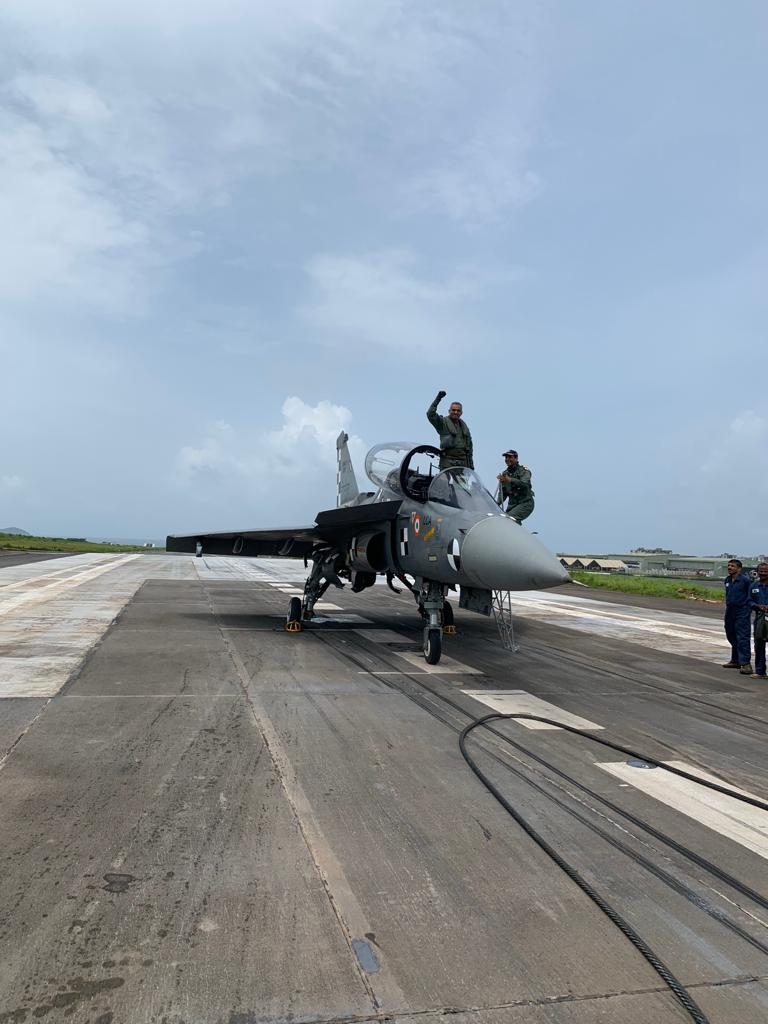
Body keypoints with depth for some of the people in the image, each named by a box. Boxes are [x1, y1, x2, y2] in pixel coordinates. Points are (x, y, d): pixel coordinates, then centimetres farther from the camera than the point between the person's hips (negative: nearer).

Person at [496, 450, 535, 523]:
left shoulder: (524, 470, -3)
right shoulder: (504, 473, 13)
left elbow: (525, 484, -24)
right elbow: (502, 492, 13)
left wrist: (510, 480, -37)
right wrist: (497, 504, -5)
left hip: (525, 503, -6)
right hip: (512, 504, 6)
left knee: (510, 518, -27)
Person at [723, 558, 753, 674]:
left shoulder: (745, 580, -12)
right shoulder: (727, 580, 10)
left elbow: (752, 595, -9)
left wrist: (749, 606, -13)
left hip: (742, 612, -8)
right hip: (730, 611, 8)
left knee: (743, 637, -11)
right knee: (731, 636, 16)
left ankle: (745, 663, -10)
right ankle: (736, 660, 30)